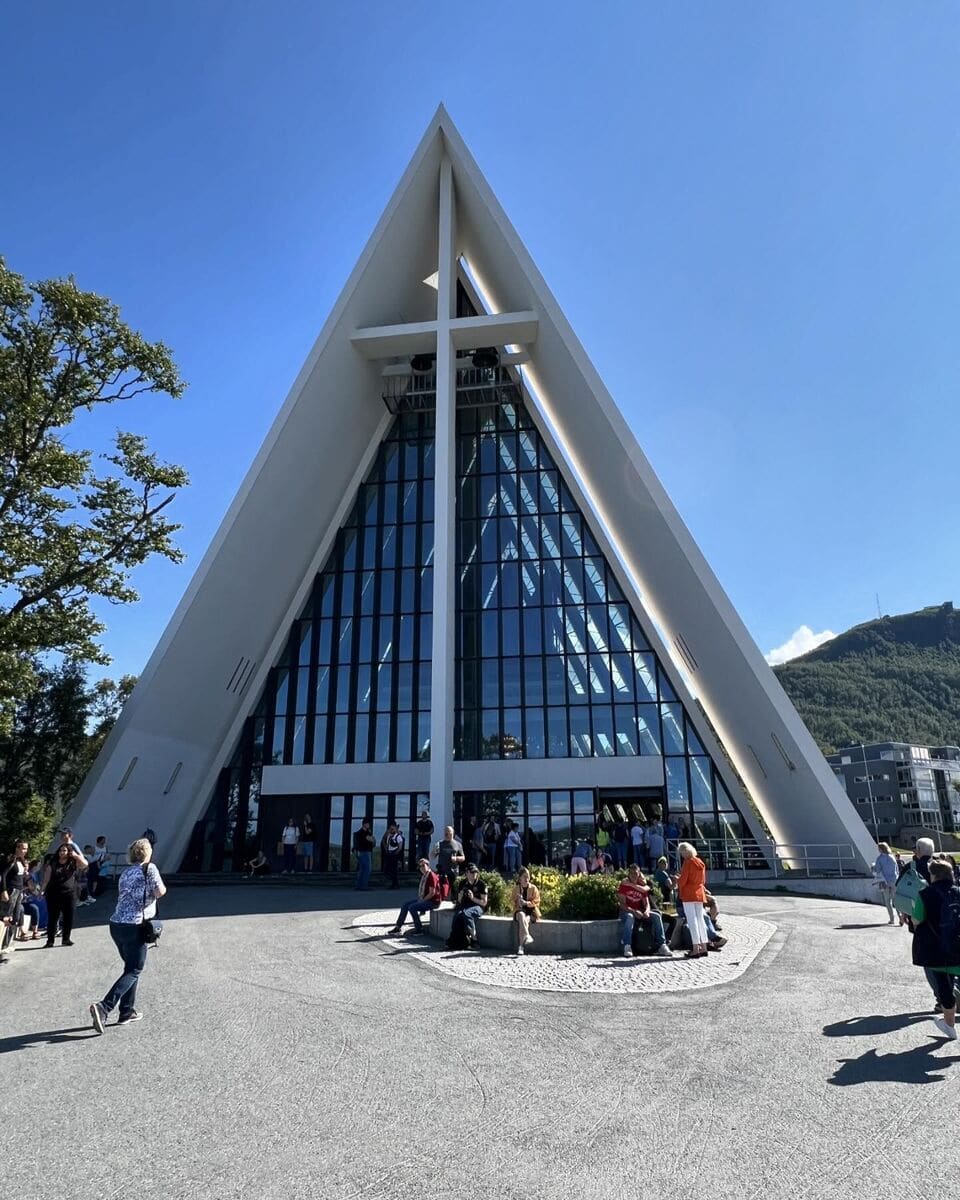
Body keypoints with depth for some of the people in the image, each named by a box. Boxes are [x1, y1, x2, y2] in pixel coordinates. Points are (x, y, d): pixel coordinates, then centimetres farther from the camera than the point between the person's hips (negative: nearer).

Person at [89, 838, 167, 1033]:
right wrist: (162, 886, 7)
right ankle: (103, 1007, -15)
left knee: (131, 967, 20)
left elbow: (123, 896, 20)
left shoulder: (126, 873, 15)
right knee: (133, 971, 0)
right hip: (134, 927, -7)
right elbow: (160, 892, -14)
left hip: (116, 924, 8)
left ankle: (127, 1012, 21)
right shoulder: (149, 868, -6)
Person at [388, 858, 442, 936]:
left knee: (412, 907, -24)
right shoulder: (423, 876, 12)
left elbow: (432, 893, -22)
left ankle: (419, 929, -12)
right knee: (405, 905, 3)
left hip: (433, 901, -10)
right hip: (423, 899, 10)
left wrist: (422, 900, -15)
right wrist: (419, 899, 7)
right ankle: (398, 927, 6)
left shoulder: (432, 876, -17)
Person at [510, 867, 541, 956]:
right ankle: (527, 936, -49)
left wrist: (526, 903, -18)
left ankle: (520, 946, -39)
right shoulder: (516, 888, 8)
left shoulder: (533, 888, 3)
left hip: (531, 912, -1)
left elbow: (536, 902, -1)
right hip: (519, 911, 1)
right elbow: (511, 901, 9)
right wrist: (517, 903, -14)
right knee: (521, 916, -37)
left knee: (524, 919, -36)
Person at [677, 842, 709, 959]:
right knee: (700, 919, 13)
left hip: (688, 894, -8)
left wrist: (678, 887, 3)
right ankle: (703, 947, 15)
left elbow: (683, 880, -15)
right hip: (700, 893, 8)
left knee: (691, 920, -5)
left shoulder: (688, 862, -13)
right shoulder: (700, 862, 10)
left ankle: (695, 949, -6)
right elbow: (703, 880, 17)